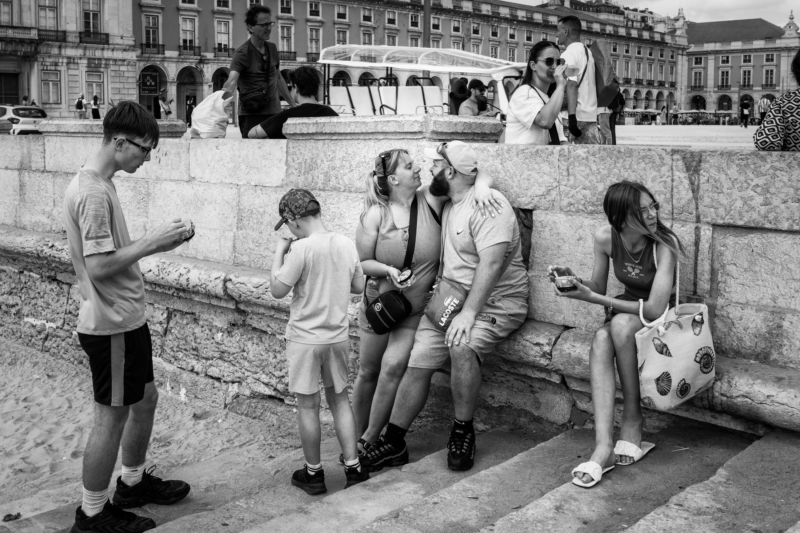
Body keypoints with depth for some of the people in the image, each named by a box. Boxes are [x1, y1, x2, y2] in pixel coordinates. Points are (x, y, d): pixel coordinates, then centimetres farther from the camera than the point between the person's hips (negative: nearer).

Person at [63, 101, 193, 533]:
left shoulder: (97, 184, 10)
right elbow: (99, 266, -25)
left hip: (126, 318, 10)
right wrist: (152, 241, -18)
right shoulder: (94, 192, -21)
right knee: (112, 416, 2)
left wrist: (158, 241, 4)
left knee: (146, 397, 22)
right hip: (111, 325, -10)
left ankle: (134, 482, 39)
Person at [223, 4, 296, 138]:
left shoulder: (272, 48, 9)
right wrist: (227, 90, -51)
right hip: (251, 114, -6)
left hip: (274, 112, 6)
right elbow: (232, 80, -28)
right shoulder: (242, 53, -12)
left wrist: (292, 104, 23)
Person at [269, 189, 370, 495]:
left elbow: (277, 290, -13)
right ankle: (353, 467, 20)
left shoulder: (301, 249, -19)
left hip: (305, 339, -5)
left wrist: (279, 252, -4)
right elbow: (358, 286, 10)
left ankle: (314, 474, 19)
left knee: (308, 406, 8)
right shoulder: (347, 245, 0)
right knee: (339, 400, 18)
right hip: (338, 337, 6)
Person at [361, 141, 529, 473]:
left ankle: (463, 433, -14)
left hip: (495, 301, -8)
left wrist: (468, 313, -32)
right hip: (449, 296, 8)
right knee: (417, 361, -5)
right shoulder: (448, 204, 12)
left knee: (461, 346, -34)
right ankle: (393, 444, 7)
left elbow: (490, 263, -26)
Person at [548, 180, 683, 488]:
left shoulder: (664, 244, -24)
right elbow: (599, 287, 2)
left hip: (661, 318, -4)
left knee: (621, 323, -36)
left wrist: (592, 299, -29)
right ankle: (603, 445, -39)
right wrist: (575, 281, -20)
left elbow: (655, 309, -29)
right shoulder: (605, 238, -11)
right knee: (601, 340, -31)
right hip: (626, 311, 4)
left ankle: (632, 420, -20)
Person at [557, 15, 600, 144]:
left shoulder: (569, 54, -9)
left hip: (576, 116, -8)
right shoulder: (588, 52, 18)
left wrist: (571, 117, -26)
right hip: (591, 116, 8)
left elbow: (571, 85, -20)